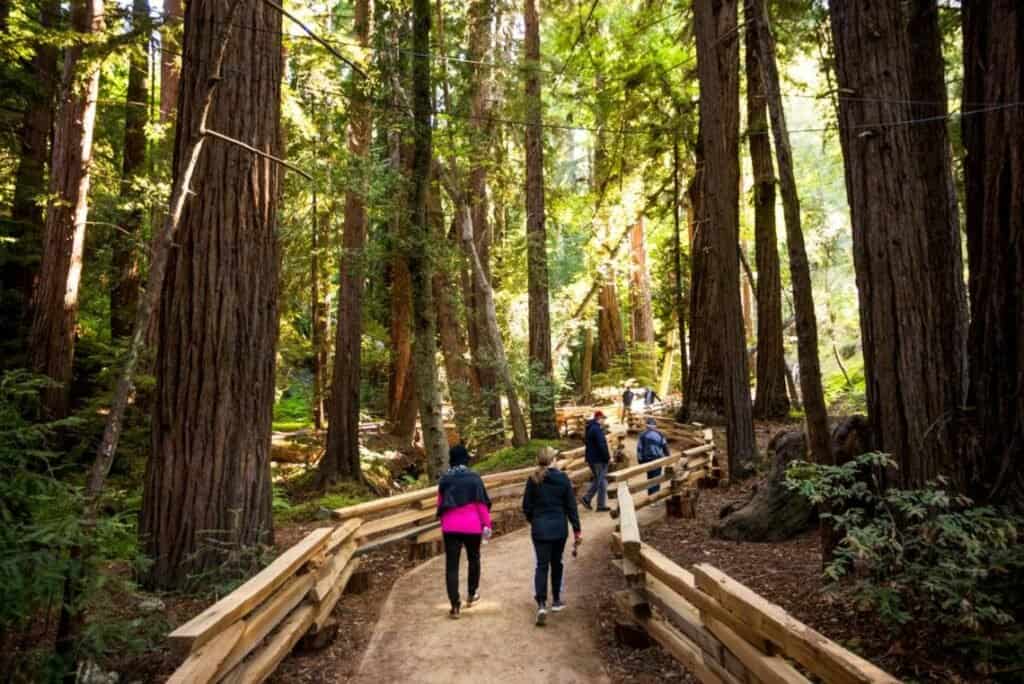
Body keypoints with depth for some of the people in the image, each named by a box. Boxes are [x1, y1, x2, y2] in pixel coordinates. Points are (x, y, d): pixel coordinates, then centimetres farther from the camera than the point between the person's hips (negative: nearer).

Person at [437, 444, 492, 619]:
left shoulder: (444, 480, 2)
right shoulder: (474, 478, -7)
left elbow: (440, 504, 10)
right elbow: (482, 504, -8)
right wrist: (487, 524, -1)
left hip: (450, 527, 1)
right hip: (472, 526, -1)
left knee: (451, 565, 3)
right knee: (473, 559, 22)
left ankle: (455, 605, -1)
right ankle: (472, 594, 34)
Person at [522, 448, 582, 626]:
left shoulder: (533, 480, -6)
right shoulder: (563, 478, -5)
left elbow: (526, 506, 0)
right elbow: (571, 506, -3)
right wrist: (577, 529, 3)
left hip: (540, 528, -1)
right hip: (560, 528, 1)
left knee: (542, 565, 1)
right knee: (556, 563, 18)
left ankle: (541, 604, -13)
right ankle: (556, 600, 28)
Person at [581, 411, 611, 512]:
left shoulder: (590, 428, 13)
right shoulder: (597, 429, -19)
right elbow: (601, 445, -23)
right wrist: (607, 457, -14)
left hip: (591, 458, 10)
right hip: (598, 459, -10)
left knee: (597, 479, 19)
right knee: (602, 480, -1)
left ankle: (586, 498, 11)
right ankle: (601, 505, 4)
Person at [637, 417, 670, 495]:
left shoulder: (642, 435, -5)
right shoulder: (660, 435, -1)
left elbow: (639, 449, -4)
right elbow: (665, 447, 4)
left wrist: (640, 460, 4)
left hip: (647, 459, 1)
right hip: (658, 459, -1)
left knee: (650, 477, 16)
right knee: (656, 478, 5)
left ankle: (651, 494, 22)